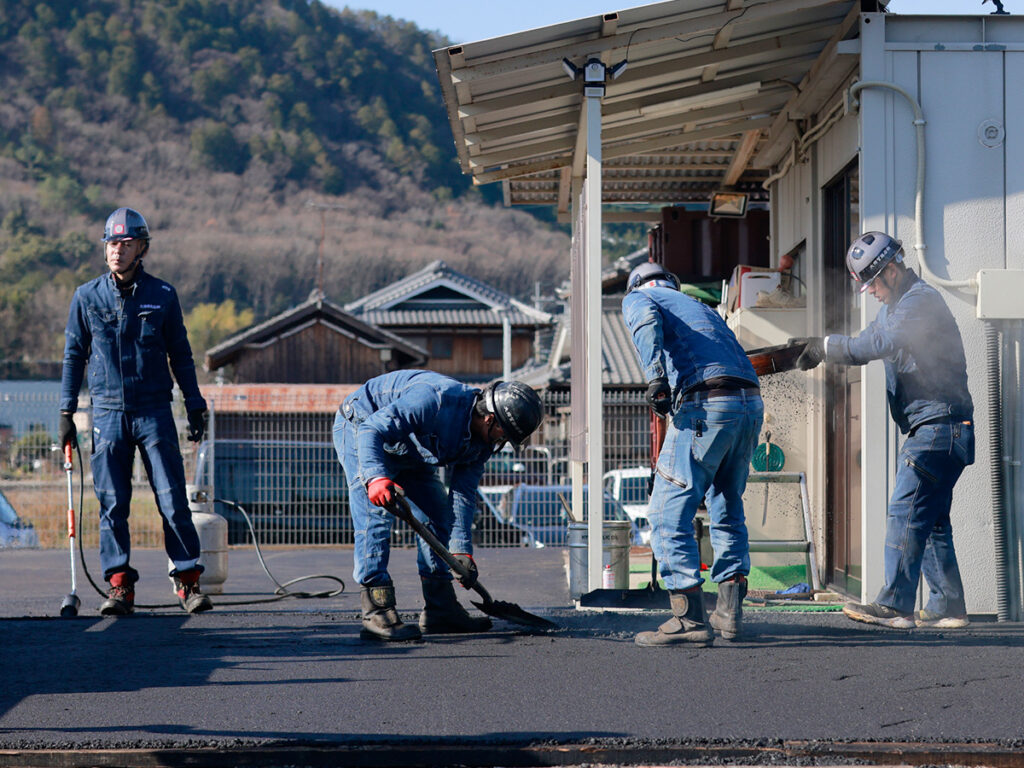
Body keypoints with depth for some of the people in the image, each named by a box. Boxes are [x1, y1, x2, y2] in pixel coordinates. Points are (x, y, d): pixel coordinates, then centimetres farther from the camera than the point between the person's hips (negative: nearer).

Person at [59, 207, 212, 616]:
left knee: (172, 498, -4)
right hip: (108, 412, 1)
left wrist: (195, 407, 8)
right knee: (112, 503, -1)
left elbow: (180, 355, 10)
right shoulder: (87, 298, 5)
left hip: (154, 411, -1)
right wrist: (66, 413, 6)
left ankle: (187, 581, 3)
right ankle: (119, 585, 5)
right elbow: (73, 356, 10)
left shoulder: (162, 296, 3)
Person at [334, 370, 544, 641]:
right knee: (376, 513, -22)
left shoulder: (483, 440, -9)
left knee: (438, 514, 7)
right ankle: (377, 613, -26)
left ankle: (440, 609, 14)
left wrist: (461, 550, -9)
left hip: (408, 452, 9)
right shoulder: (436, 399, -37)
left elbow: (463, 493, -3)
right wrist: (376, 477, -55)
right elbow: (371, 429, -40)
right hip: (359, 428, -9)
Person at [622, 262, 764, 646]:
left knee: (669, 512, -2)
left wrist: (656, 376, -22)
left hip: (705, 405, -7)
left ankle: (690, 618, -8)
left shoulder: (637, 297, 16)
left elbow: (647, 321, -9)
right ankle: (730, 612, 20)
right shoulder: (700, 307, 35)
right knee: (727, 509, 21)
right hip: (752, 404, 7)